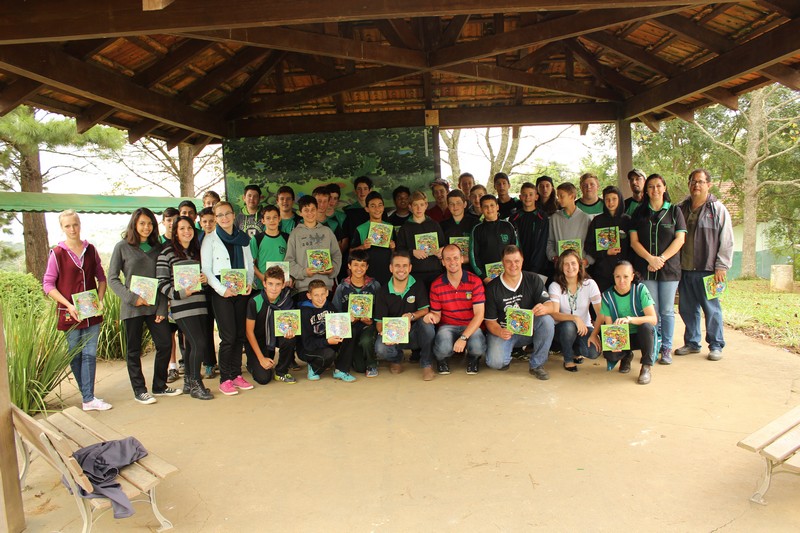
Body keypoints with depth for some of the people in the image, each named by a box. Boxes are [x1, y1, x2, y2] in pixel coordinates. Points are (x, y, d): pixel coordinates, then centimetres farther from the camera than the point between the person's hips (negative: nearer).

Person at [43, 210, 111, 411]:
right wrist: (68, 305, -14)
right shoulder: (57, 253, -5)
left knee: (90, 355, 2)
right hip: (69, 314, -2)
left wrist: (100, 300, -2)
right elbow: (48, 284, -5)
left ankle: (88, 399, 6)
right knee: (75, 356, 8)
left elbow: (101, 277, 12)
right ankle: (87, 396, 20)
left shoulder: (90, 250, 4)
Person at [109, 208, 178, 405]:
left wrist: (162, 308, -1)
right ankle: (139, 390, 18)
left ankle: (159, 386, 20)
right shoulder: (122, 247, 0)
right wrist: (132, 297, -15)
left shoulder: (157, 248, 9)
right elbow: (112, 278, -2)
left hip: (155, 305, 3)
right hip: (132, 307, -3)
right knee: (134, 350, 5)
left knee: (165, 344, 2)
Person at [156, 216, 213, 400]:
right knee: (199, 343, -11)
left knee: (192, 345, 11)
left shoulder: (197, 251, 17)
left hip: (200, 305, 6)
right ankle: (195, 385, 3)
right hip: (182, 307, -6)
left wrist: (205, 279, 1)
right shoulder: (167, 252, -2)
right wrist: (181, 293, -20)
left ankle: (188, 382, 23)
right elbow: (162, 282, -6)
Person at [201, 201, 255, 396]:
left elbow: (249, 263, 16)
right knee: (229, 336, -9)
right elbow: (205, 269, -3)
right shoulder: (210, 239, 2)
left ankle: (236, 374, 17)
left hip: (241, 291, 4)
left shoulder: (243, 238, 14)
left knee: (240, 335, 6)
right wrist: (222, 290, -15)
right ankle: (225, 379, 2)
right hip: (221, 293, -4)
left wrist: (249, 283, -2)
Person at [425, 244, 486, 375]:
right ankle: (442, 359, 9)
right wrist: (432, 316, -22)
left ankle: (473, 358, 9)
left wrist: (464, 337, -25)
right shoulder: (436, 285, -2)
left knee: (478, 347, -32)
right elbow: (437, 314, 6)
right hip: (447, 326, 0)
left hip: (471, 326, 0)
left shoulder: (475, 281, -8)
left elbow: (479, 314, -13)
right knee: (444, 347, -33)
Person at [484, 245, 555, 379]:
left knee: (547, 320, -30)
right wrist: (499, 332, -30)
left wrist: (544, 308, -37)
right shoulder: (492, 287, -7)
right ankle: (507, 353, 12)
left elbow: (550, 305, -10)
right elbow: (490, 321, -6)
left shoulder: (533, 280, -3)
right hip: (504, 331, -2)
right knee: (495, 362, -28)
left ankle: (536, 364, -13)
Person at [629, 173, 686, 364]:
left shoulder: (674, 211, 7)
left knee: (667, 311, 2)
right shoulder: (639, 213, 8)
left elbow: (680, 239, -1)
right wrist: (650, 258, -12)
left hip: (669, 268, 0)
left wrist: (662, 259, -13)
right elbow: (634, 241, 2)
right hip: (646, 268, 1)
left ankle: (666, 348, 11)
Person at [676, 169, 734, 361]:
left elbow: (727, 241, -3)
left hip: (707, 270, -4)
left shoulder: (718, 209, 0)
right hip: (684, 269, 4)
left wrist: (721, 267, -9)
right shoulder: (681, 208, 11)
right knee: (687, 308, 10)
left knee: (711, 308, 2)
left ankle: (716, 346, 15)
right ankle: (692, 343, 24)